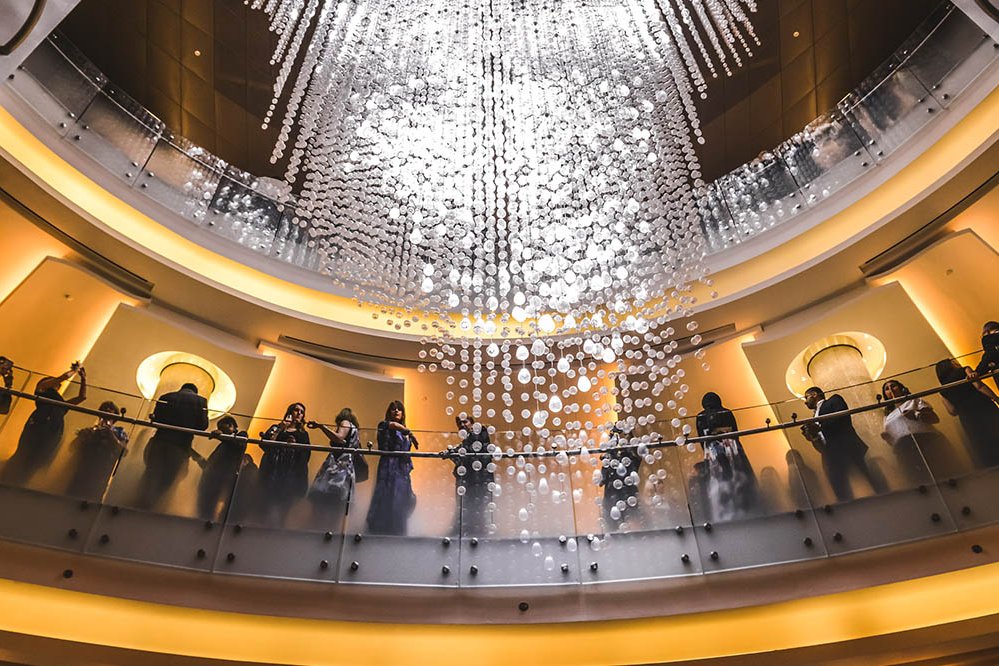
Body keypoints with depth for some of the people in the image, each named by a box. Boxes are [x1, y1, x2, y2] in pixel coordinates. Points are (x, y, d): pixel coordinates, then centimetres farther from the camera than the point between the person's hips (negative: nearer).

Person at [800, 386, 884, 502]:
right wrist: (813, 438, 1)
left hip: (848, 449, -6)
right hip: (832, 460, 6)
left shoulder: (834, 400, 13)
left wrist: (819, 428, -12)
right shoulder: (815, 418, 29)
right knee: (843, 496, -4)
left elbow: (844, 418, -7)